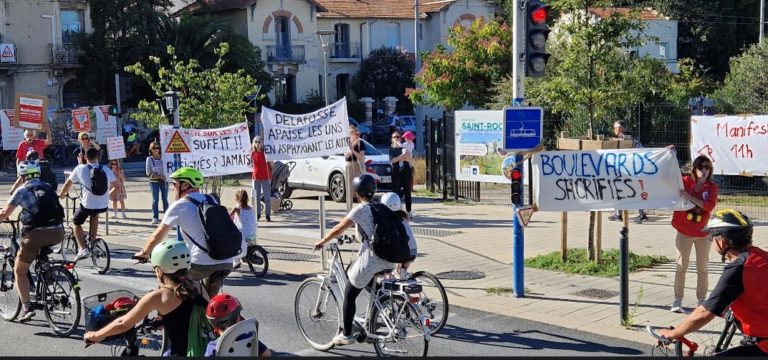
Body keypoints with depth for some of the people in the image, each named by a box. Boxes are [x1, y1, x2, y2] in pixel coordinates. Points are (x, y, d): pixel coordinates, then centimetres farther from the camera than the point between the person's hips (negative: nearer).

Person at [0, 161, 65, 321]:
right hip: (58, 233, 5)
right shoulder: (49, 188, 16)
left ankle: (26, 307, 2)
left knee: (19, 271, 12)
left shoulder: (22, 191, 2)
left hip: (36, 234, -5)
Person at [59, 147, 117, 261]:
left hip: (87, 205, -3)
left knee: (76, 223, 20)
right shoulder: (106, 170, 3)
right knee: (94, 214, 37)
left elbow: (68, 184, 6)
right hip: (103, 205, 3)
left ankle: (83, 249, 2)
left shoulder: (80, 168, -4)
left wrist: (61, 195, 25)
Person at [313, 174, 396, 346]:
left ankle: (346, 335, 17)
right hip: (388, 261, 6)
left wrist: (322, 242, 11)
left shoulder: (361, 210, -8)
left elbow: (338, 230, -5)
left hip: (369, 261, -6)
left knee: (349, 296, 11)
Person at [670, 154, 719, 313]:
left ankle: (702, 300, 19)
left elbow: (710, 205, -18)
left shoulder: (712, 187, -2)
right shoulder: (685, 181, -1)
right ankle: (678, 301, 8)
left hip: (703, 233, 1)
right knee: (681, 267, 2)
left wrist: (689, 197, -25)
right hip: (684, 232, -1)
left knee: (702, 269, 9)